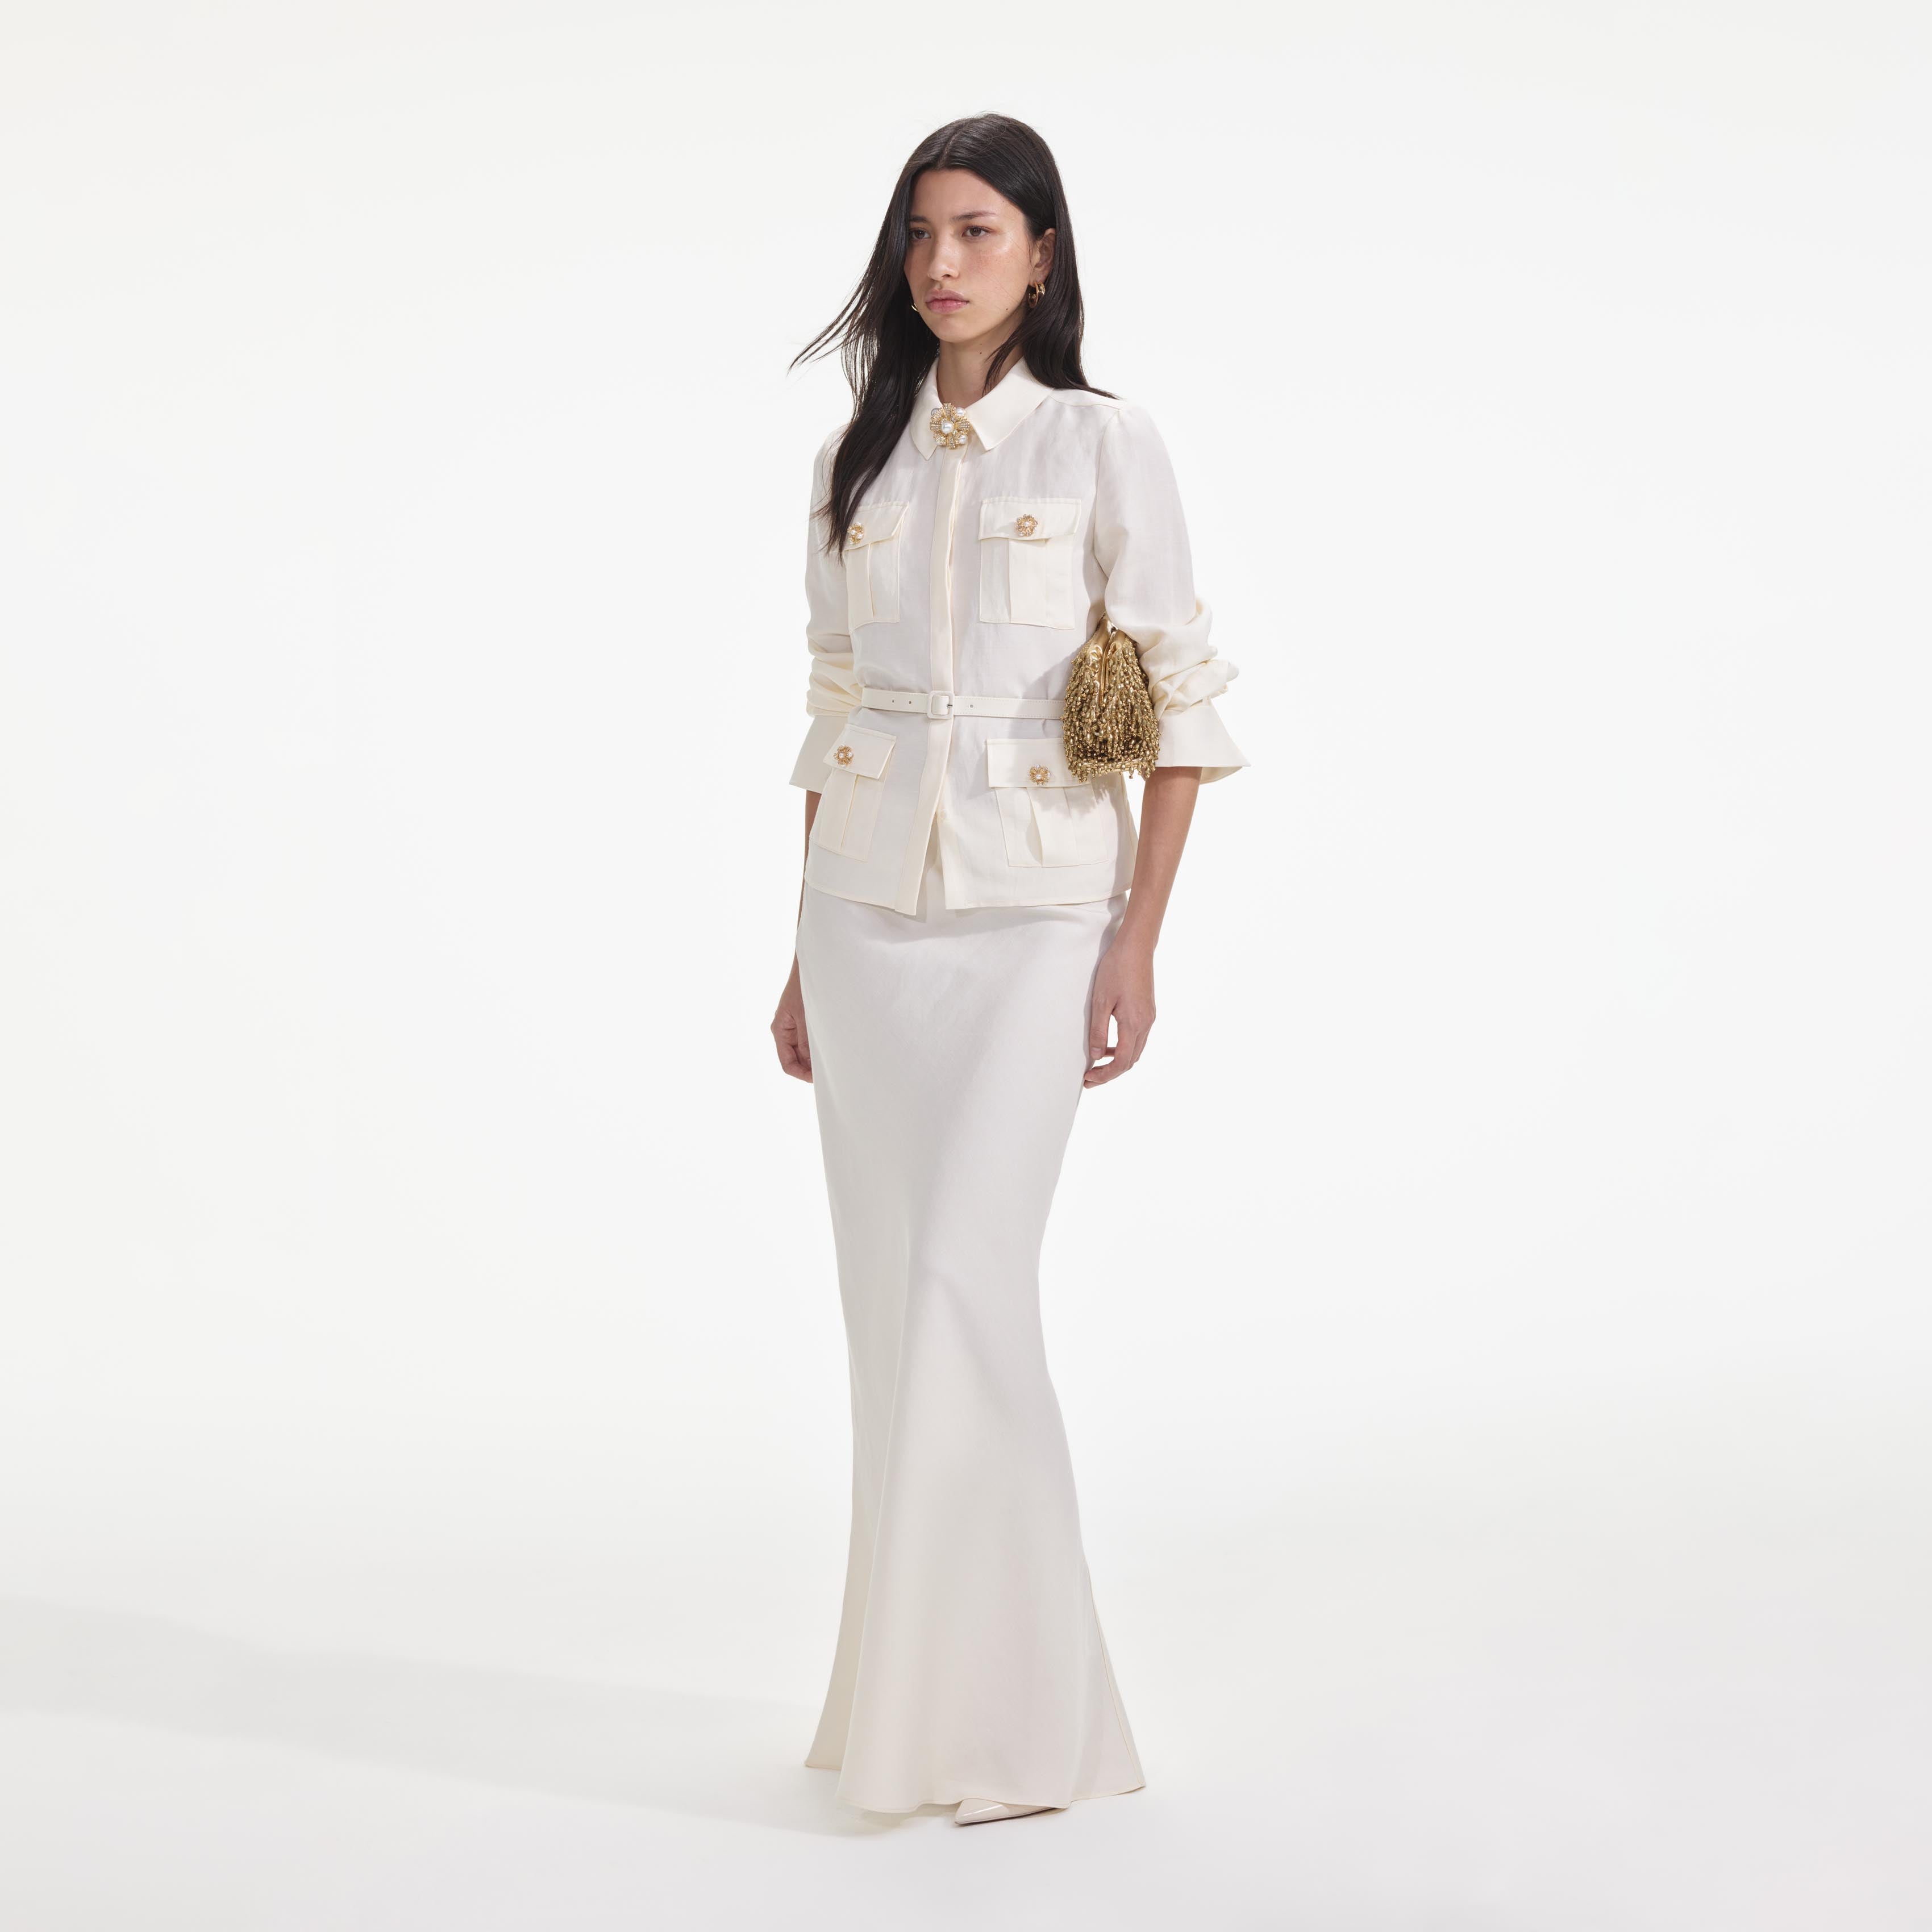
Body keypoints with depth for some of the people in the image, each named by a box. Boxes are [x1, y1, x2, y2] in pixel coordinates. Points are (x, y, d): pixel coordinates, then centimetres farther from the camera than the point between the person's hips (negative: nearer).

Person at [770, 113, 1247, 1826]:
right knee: (895, 1295, 7)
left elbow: (1182, 706, -4)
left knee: (965, 1282, -12)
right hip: (866, 911, 5)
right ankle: (923, 1679, 18)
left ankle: (1007, 1706, -1)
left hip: (1031, 913, -5)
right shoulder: (860, 459, 11)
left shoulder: (1103, 445, -2)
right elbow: (833, 711, 14)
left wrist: (1137, 944, -10)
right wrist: (808, 953, 12)